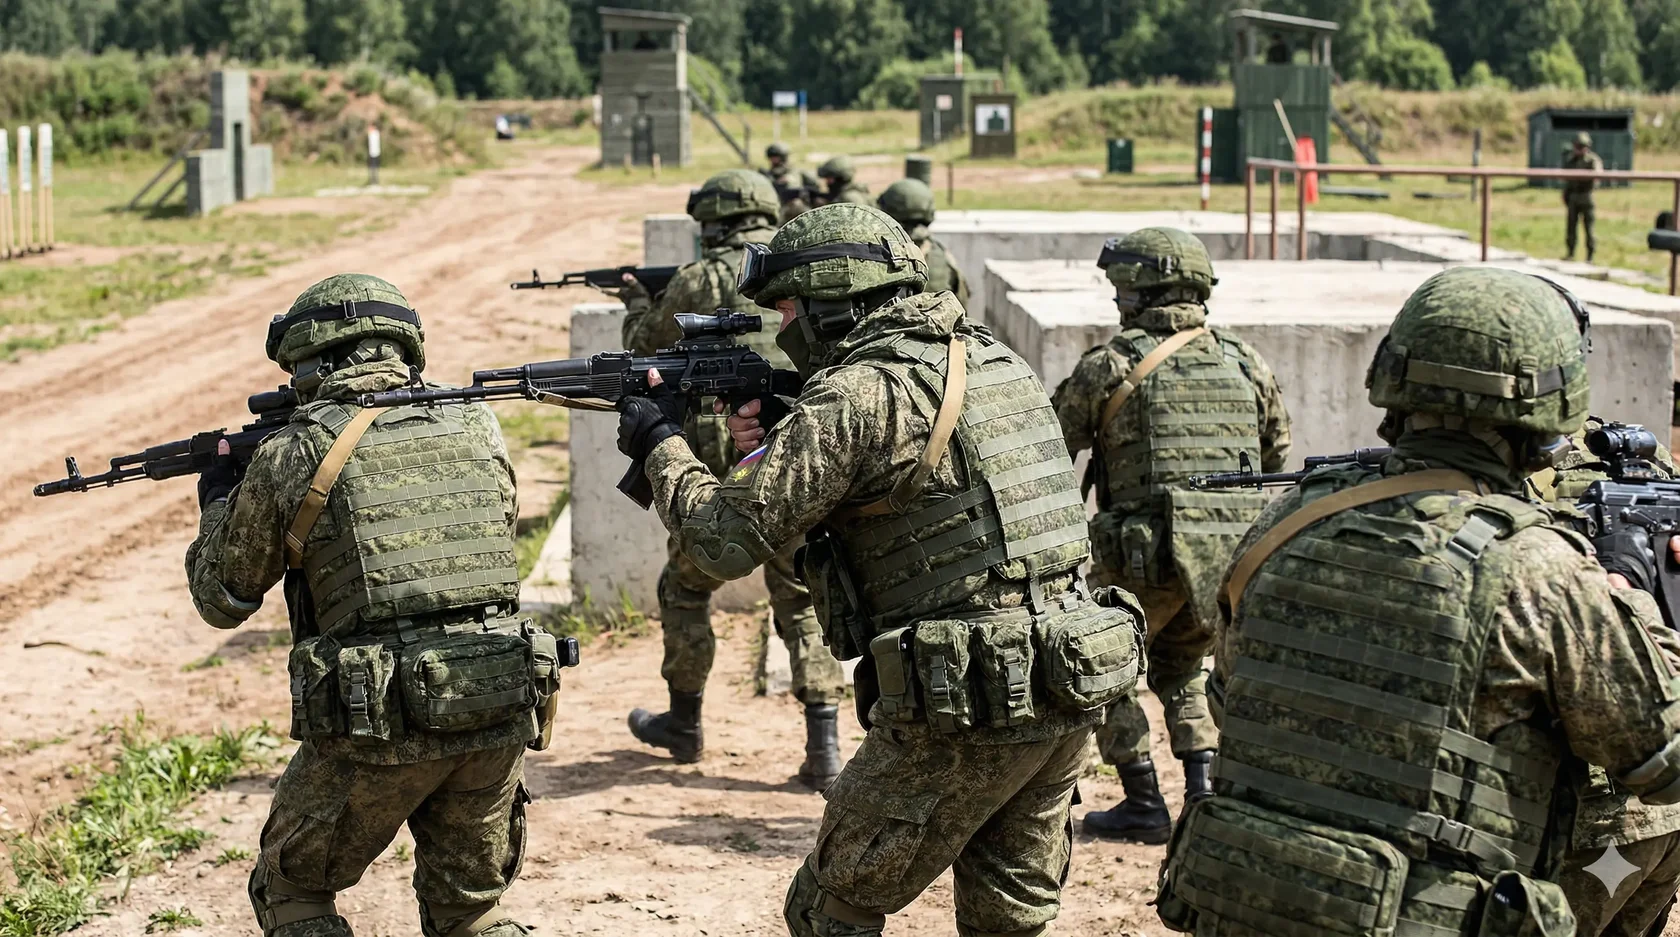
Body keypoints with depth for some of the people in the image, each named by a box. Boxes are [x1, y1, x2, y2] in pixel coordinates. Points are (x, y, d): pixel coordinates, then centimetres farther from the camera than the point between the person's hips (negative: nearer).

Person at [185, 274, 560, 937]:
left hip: (376, 729, -4)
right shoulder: (478, 429, 7)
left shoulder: (290, 455, -2)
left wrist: (219, 501, 31)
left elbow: (222, 600, 11)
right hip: (498, 714, 4)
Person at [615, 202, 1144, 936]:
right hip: (1067, 693, 8)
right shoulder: (992, 359, 12)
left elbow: (728, 540, -10)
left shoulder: (858, 394, -12)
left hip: (964, 715, -8)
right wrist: (785, 438, 15)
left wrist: (662, 445, 7)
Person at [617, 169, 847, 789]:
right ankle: (824, 748, 1)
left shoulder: (701, 281, -3)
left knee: (685, 590, 19)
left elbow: (646, 351, 11)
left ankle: (684, 724, 30)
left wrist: (638, 304, 34)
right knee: (805, 607, 12)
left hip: (725, 469, -3)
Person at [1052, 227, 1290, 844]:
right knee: (1181, 664, 28)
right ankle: (1205, 791, 16)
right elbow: (1277, 458, 18)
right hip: (1232, 559, 5)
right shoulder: (1246, 364, 10)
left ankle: (1143, 805, 12)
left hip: (1145, 558, -5)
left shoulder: (1110, 364, -4)